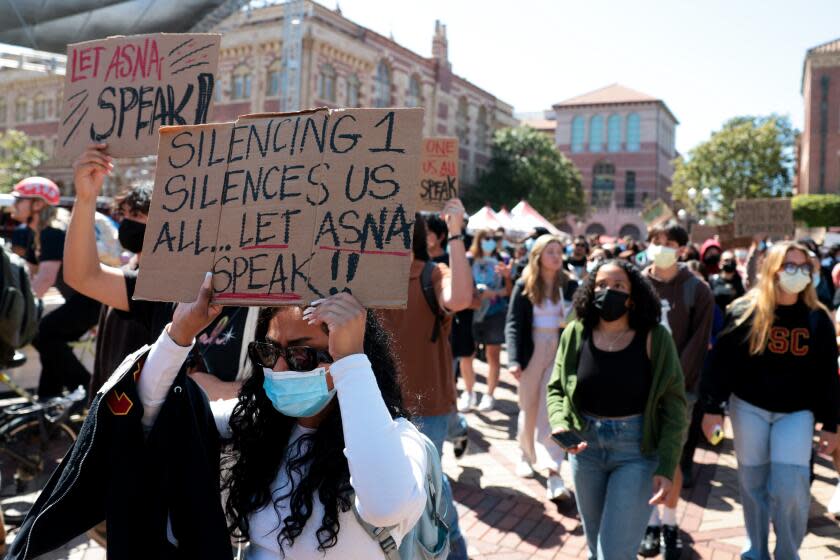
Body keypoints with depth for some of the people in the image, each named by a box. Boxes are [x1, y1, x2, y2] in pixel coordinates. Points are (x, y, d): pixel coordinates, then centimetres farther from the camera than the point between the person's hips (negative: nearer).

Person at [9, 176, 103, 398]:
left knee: (42, 334, -17)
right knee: (50, 339, 12)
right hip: (80, 298, 10)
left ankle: (85, 391, -8)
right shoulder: (33, 234, 14)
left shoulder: (53, 233, -17)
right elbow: (30, 276, 17)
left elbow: (45, 280, -28)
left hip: (92, 297, -10)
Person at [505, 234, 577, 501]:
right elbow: (513, 324, -6)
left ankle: (553, 473, -8)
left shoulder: (570, 285, 1)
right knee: (529, 408, 12)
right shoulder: (524, 286, -3)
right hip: (531, 352, 0)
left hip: (560, 352, 0)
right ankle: (526, 454, 34)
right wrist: (514, 359, -17)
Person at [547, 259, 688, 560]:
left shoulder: (655, 338, -12)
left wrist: (667, 467, -14)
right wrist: (559, 424, -15)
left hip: (638, 451, -3)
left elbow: (674, 405, -9)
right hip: (585, 448, 4)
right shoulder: (576, 334, -5)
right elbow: (556, 389, 5)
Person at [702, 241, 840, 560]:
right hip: (749, 407, 0)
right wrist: (712, 408, -7)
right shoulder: (745, 311, -7)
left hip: (797, 411, 1)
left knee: (788, 486, -9)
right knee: (753, 483, 8)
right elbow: (722, 362, -5)